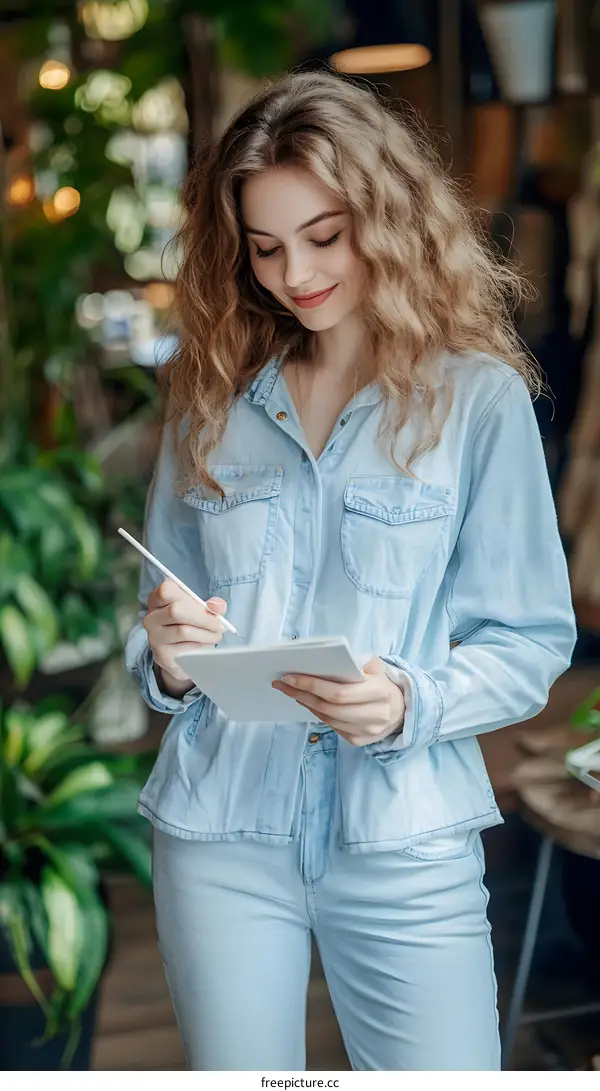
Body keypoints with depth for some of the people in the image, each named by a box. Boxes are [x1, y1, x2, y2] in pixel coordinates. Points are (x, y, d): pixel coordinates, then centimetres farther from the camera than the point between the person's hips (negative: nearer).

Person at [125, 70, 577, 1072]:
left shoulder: (479, 397, -3)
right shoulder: (212, 401, 7)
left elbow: (532, 641, -3)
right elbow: (158, 621, 12)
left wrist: (410, 703, -20)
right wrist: (166, 657, -10)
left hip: (406, 843, -2)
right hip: (220, 835, 3)